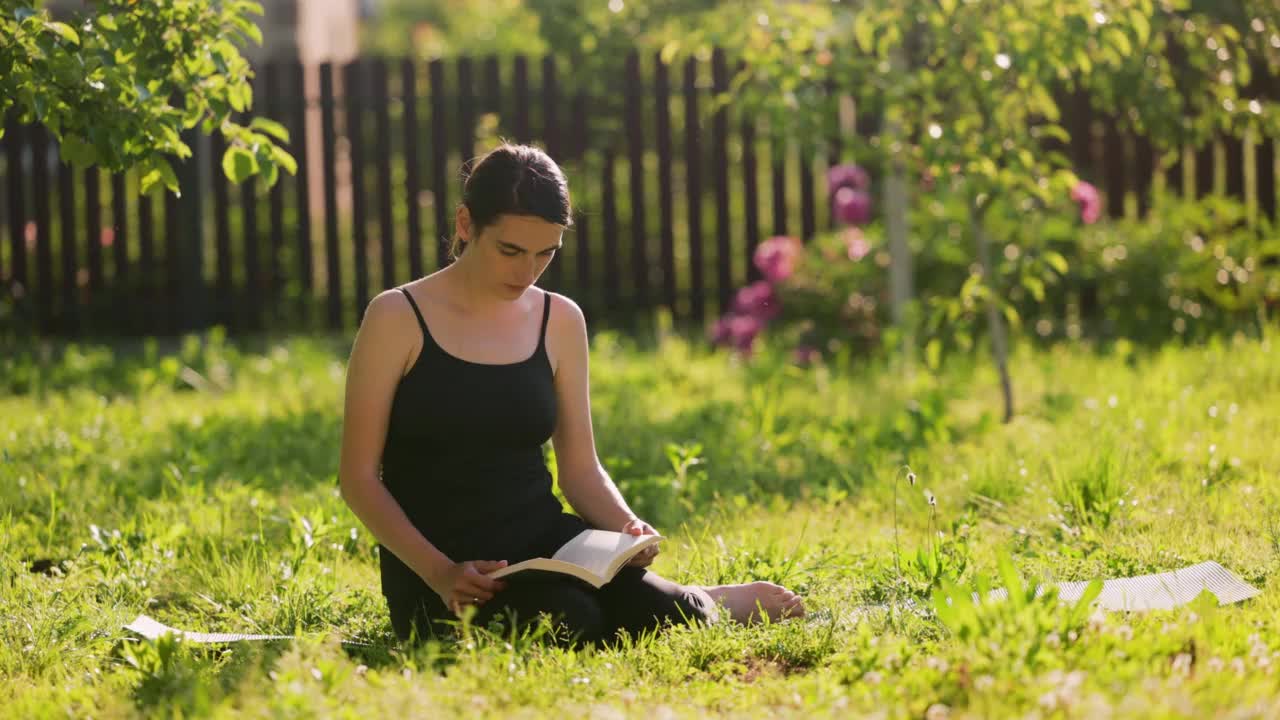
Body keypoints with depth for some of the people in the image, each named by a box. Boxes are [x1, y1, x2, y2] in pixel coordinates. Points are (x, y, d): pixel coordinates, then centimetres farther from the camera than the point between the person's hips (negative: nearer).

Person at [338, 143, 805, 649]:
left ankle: (708, 605, 12)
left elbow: (580, 468, 13)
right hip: (434, 564, -4)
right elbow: (359, 476, -6)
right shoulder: (399, 318, -5)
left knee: (654, 612, -25)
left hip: (542, 539, 4)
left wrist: (626, 527, -10)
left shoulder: (560, 321, 8)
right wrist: (439, 573, -20)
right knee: (569, 625, -34)